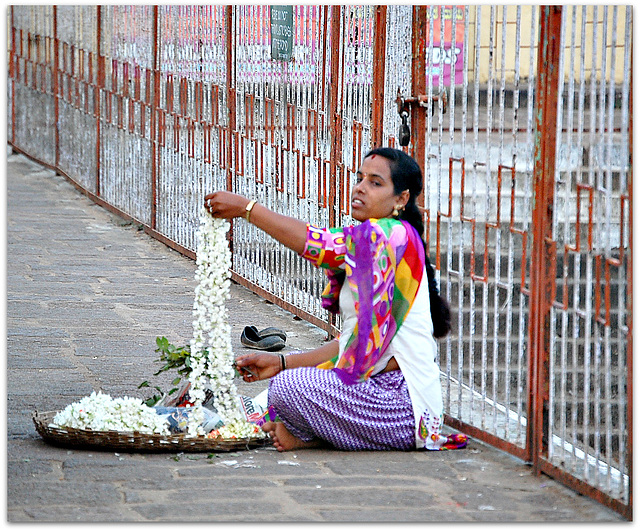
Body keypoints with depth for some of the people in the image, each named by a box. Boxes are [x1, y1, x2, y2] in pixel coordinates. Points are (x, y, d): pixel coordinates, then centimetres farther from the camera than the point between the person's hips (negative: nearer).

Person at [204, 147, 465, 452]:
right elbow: (354, 342, 14)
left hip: (402, 401, -11)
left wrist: (245, 208, -18)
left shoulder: (392, 235, -14)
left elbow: (315, 244, -23)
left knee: (289, 387, -22)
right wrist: (282, 363, 8)